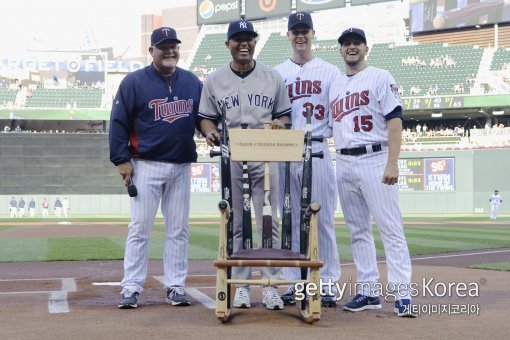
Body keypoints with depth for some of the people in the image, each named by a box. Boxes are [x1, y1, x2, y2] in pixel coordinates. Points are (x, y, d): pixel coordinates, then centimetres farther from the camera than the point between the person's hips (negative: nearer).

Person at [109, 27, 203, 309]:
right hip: (146, 166, -4)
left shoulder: (192, 82, 10)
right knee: (139, 227, -3)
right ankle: (131, 287, 2)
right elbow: (118, 122, -3)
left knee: (178, 229, 7)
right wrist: (122, 159, -9)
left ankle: (175, 286, 14)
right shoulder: (134, 82, -2)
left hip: (181, 166, 4)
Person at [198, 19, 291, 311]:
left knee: (268, 223, -3)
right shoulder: (215, 80, 10)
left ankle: (270, 285, 3)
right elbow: (206, 118, 10)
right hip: (231, 158, 0)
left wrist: (280, 123, -10)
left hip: (266, 158, 0)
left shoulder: (273, 77, 10)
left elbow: (284, 114, 13)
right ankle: (241, 285, 10)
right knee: (236, 224, 3)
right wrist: (210, 132, -11)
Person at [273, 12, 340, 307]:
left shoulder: (329, 72, 8)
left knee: (323, 218, -3)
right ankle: (295, 283, 11)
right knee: (291, 219, 5)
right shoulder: (277, 73, 14)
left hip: (318, 152, -2)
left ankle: (327, 282, 3)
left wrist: (329, 132, -15)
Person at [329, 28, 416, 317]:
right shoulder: (335, 86, 18)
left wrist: (392, 163, -18)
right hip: (344, 163, 6)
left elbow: (395, 120, -8)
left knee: (391, 228, -9)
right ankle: (368, 292, 14)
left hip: (374, 160, -6)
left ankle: (402, 295, -10)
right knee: (358, 231, 8)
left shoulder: (380, 77, 0)